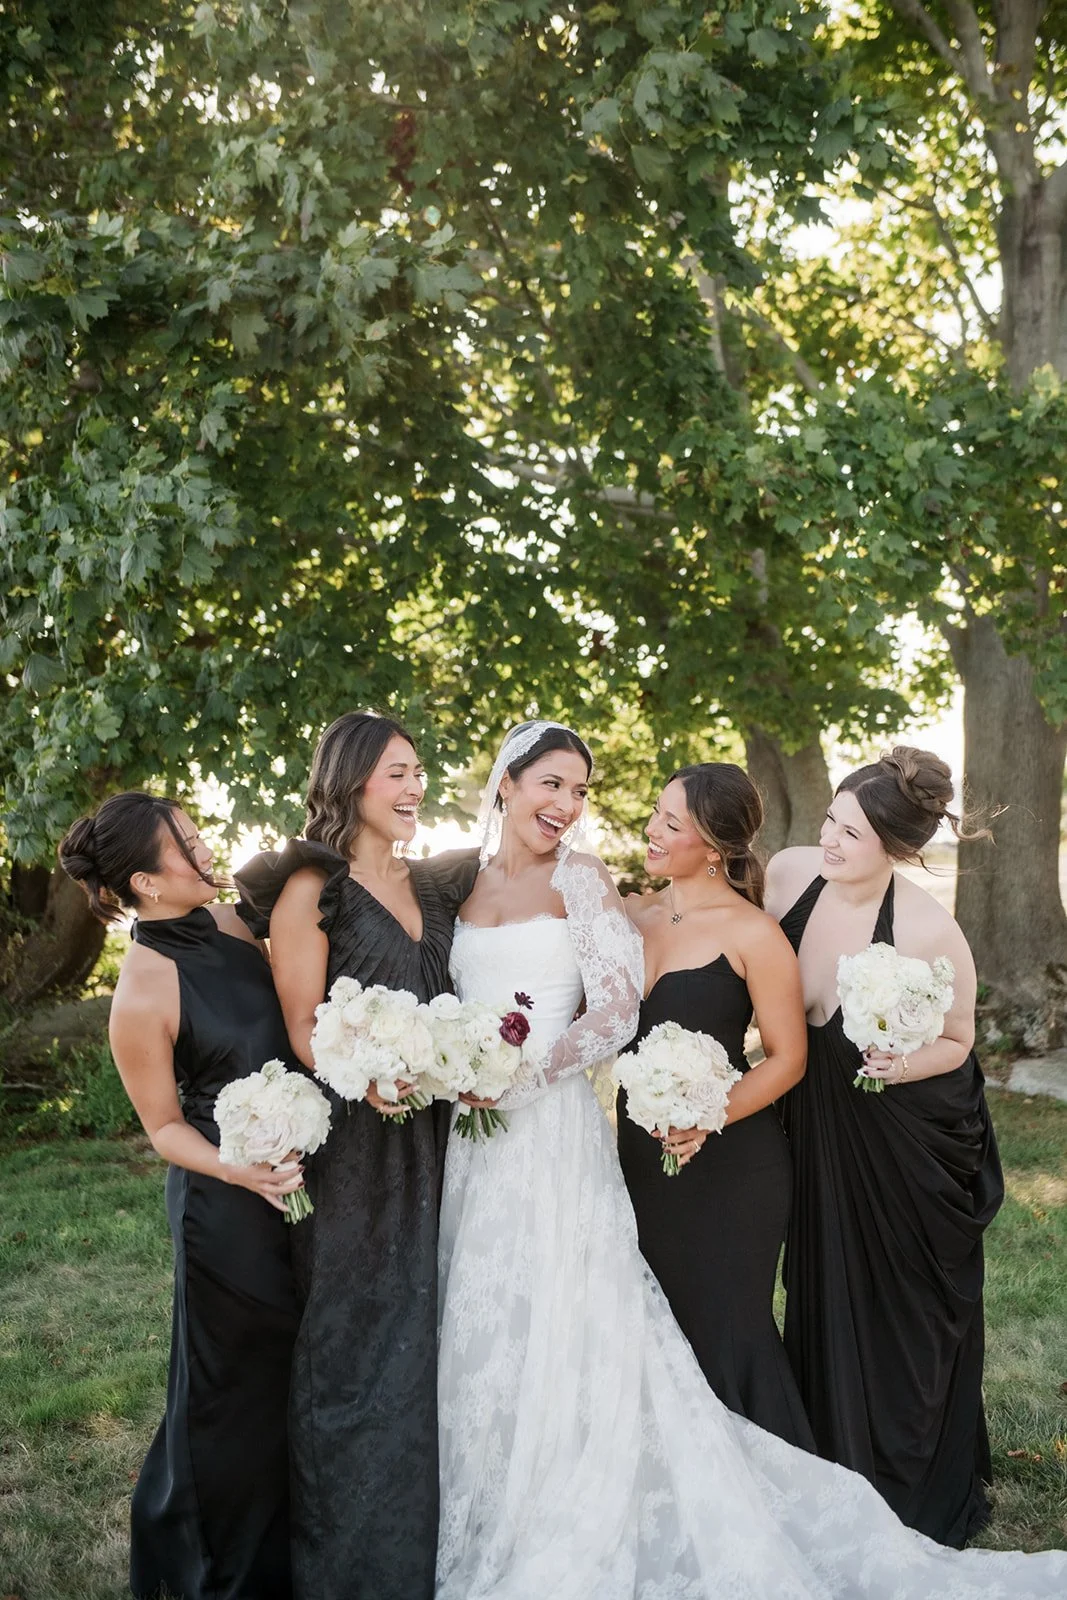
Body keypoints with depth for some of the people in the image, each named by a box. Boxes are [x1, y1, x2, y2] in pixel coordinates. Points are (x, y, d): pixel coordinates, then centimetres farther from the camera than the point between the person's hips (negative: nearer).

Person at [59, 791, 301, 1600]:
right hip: (229, 1208, -7)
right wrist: (241, 1172, -26)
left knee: (300, 1373, 22)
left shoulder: (228, 919, -2)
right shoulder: (144, 992, -22)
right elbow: (164, 1126, -11)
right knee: (241, 1389, 11)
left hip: (305, 1177, 7)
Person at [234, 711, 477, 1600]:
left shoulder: (434, 887, 13)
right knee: (358, 1341, 2)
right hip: (353, 1145, -5)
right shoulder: (311, 888, -5)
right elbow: (303, 1031, -11)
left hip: (435, 1138, 6)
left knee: (429, 1340, 11)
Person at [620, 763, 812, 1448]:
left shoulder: (752, 933, -12)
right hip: (643, 1153, 6)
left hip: (730, 1161, -6)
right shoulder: (635, 914, 5)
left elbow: (787, 1058, -9)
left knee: (724, 1329, 1)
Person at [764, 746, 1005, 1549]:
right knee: (824, 1302, 18)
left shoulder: (931, 932, -28)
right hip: (818, 1129, 5)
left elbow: (956, 1041, -11)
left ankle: (920, 1500, 36)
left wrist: (904, 1063, -30)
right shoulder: (790, 872, -14)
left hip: (910, 1145, -4)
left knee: (908, 1322, 12)